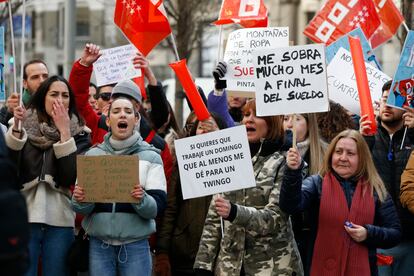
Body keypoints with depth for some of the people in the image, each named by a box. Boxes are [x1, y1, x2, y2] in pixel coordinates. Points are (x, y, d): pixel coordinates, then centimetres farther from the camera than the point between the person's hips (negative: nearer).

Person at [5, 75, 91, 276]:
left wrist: (64, 132, -10)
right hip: (24, 217, 0)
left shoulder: (79, 134, 6)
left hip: (60, 221, 0)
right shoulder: (24, 125, 7)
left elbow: (72, 176, -9)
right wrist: (16, 129, -15)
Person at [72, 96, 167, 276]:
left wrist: (142, 200, -24)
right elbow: (82, 209, 6)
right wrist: (80, 201, -16)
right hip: (99, 245, 1)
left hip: (136, 246, -1)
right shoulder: (92, 155, 8)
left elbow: (156, 207, -4)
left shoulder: (150, 156, 3)